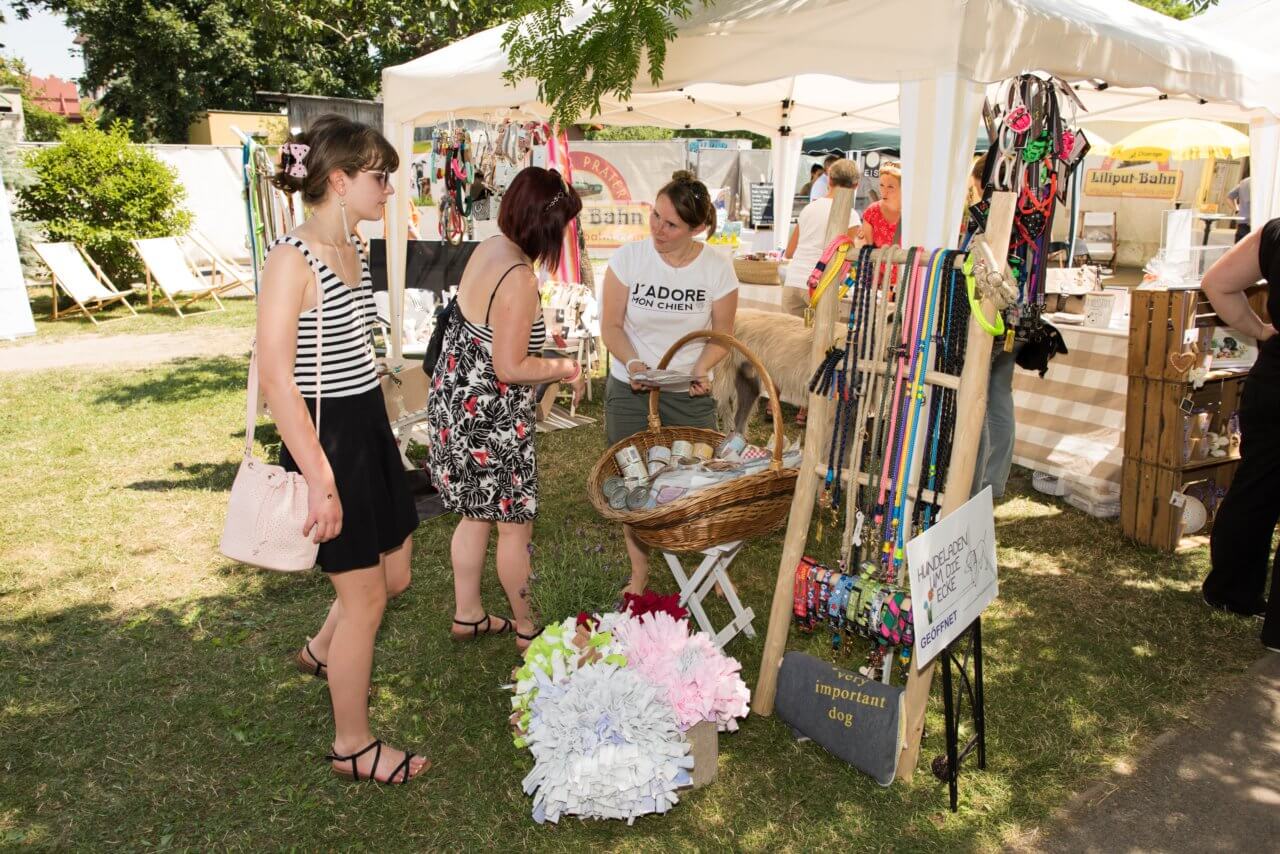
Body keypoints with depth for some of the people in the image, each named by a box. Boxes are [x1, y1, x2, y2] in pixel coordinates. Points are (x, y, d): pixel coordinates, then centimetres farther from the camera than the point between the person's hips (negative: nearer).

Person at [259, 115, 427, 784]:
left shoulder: (351, 249, 8)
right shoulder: (291, 258, -18)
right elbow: (276, 378, -22)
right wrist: (319, 479, -23)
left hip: (370, 427, 9)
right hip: (325, 437, -9)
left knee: (395, 574, 19)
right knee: (364, 595, 3)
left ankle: (321, 652, 48)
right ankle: (352, 746, 24)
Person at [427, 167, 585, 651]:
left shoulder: (487, 248, 1)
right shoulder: (519, 279, -26)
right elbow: (510, 368, -24)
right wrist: (565, 369, -10)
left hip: (457, 402, 9)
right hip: (491, 419, -9)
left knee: (477, 514, 21)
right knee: (515, 523, 8)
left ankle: (467, 615, 35)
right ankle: (525, 629, 26)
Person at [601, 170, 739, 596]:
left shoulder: (717, 268, -10)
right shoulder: (628, 258, -11)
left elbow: (722, 334, 0)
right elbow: (611, 325, -4)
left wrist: (701, 370, -18)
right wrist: (632, 362, -23)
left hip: (690, 393, 0)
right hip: (630, 390, 0)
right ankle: (639, 574, 28)